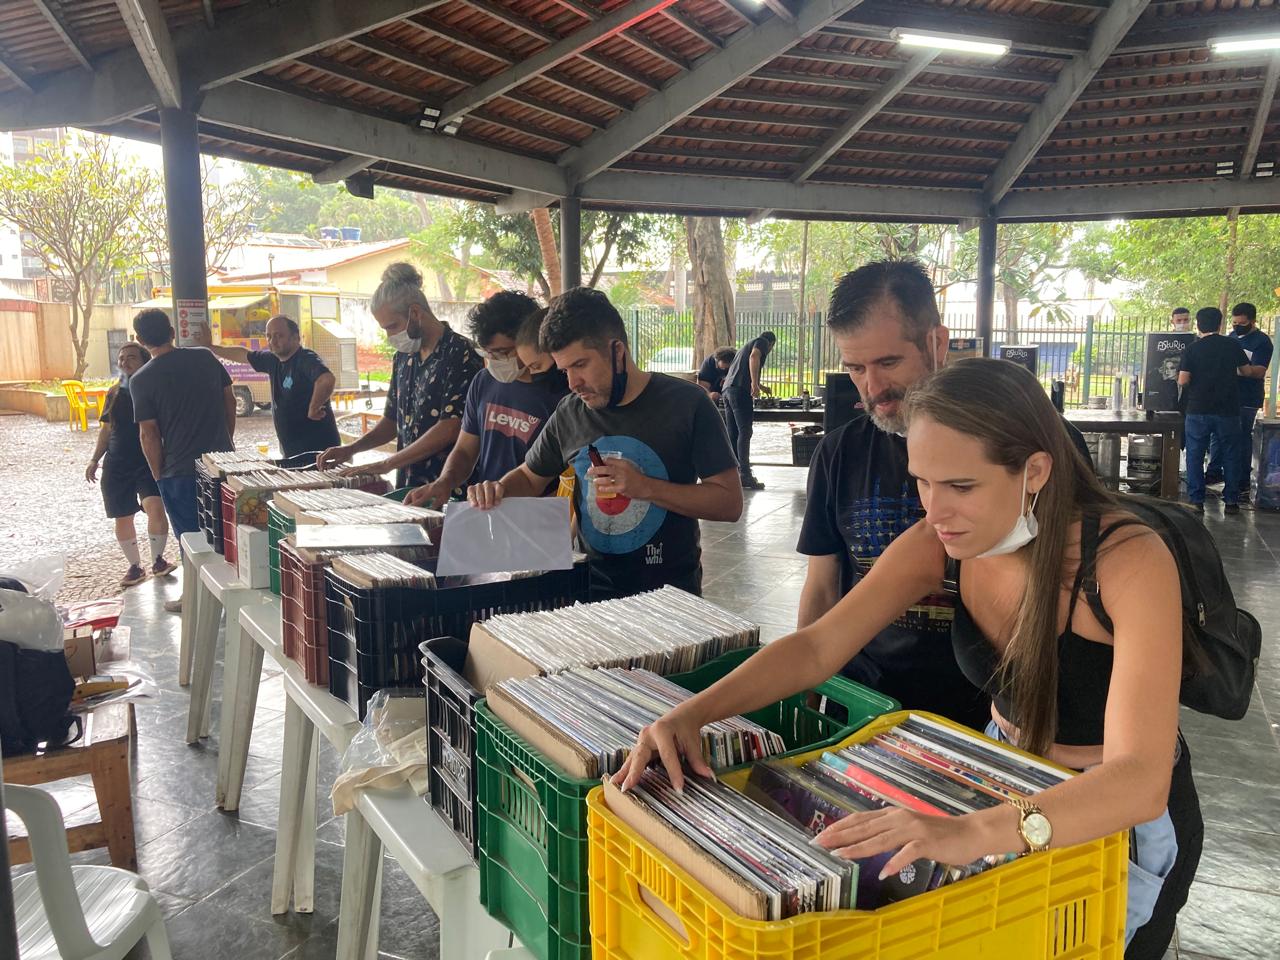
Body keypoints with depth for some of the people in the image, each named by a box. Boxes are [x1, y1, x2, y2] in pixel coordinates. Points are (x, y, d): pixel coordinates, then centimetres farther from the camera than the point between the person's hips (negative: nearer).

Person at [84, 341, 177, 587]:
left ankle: (157, 561, -3)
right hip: (117, 465, 5)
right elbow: (106, 429, 18)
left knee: (155, 507, -23)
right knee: (122, 518, 7)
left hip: (149, 462, -4)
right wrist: (94, 460, 13)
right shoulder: (114, 393, 9)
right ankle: (135, 566, 24)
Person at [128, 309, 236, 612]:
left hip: (180, 472, -4)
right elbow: (230, 401, 7)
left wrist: (159, 475, 1)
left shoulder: (141, 380, -9)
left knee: (190, 538, 10)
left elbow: (148, 434, -9)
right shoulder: (206, 358, 1)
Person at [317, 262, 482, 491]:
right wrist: (351, 449, 5)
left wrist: (387, 464, -15)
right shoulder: (403, 357, 13)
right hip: (408, 485, 7)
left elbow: (450, 428, -19)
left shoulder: (459, 355, -12)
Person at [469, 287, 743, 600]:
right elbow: (529, 477, 23)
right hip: (594, 589, 3)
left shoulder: (685, 402, -4)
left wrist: (645, 487, -17)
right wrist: (499, 489, 0)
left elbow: (730, 502, -7)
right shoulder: (569, 413, 7)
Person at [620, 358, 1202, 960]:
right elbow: (817, 647, -16)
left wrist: (972, 834, -55)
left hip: (1125, 813, -4)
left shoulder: (1128, 560, -30)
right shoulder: (938, 543, -16)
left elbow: (1139, 781, -39)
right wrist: (689, 714, -31)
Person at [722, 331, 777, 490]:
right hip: (741, 390, -9)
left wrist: (761, 387, 65)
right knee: (744, 433, -11)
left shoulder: (747, 345, 35)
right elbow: (754, 356, -14)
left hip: (728, 389, 9)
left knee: (732, 434, 8)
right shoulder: (762, 342, 9)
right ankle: (745, 475, -16)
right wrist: (755, 383, -25)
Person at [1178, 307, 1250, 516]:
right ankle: (1231, 501, 13)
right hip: (1228, 410, 1)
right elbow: (1246, 371, 9)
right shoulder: (1233, 345, 0)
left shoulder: (1191, 349, -4)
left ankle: (1196, 500, 3)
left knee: (1195, 455, 5)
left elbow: (1183, 381, -10)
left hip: (1198, 410, -1)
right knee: (1231, 455, 10)